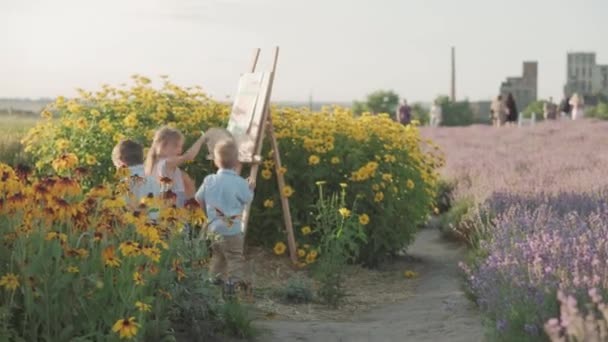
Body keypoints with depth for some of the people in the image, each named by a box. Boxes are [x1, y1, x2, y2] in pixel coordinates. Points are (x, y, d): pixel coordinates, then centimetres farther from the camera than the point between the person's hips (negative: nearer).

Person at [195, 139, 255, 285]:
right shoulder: (239, 183, -17)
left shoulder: (209, 180, -3)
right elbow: (247, 199, -3)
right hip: (231, 231, -6)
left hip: (214, 228, 6)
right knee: (235, 259, 2)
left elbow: (199, 199, 6)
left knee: (218, 256, 22)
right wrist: (250, 189, 17)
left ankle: (216, 280, 29)